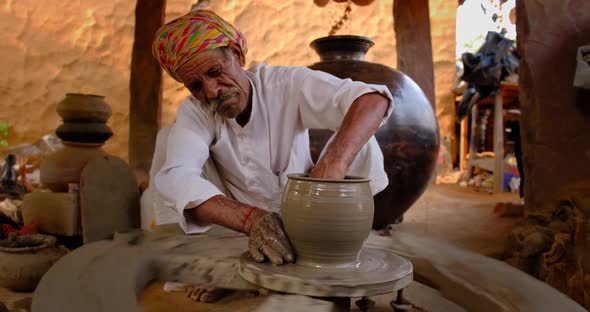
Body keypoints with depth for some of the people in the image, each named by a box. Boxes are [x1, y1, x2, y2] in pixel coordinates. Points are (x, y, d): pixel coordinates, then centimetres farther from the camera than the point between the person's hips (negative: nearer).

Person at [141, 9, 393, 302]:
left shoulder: (286, 83, -21)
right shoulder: (194, 112, -16)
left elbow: (373, 99, -34)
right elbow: (176, 178, -35)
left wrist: (333, 164, -53)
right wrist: (251, 219, -51)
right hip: (239, 221, 1)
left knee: (352, 140, -22)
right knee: (172, 138, -19)